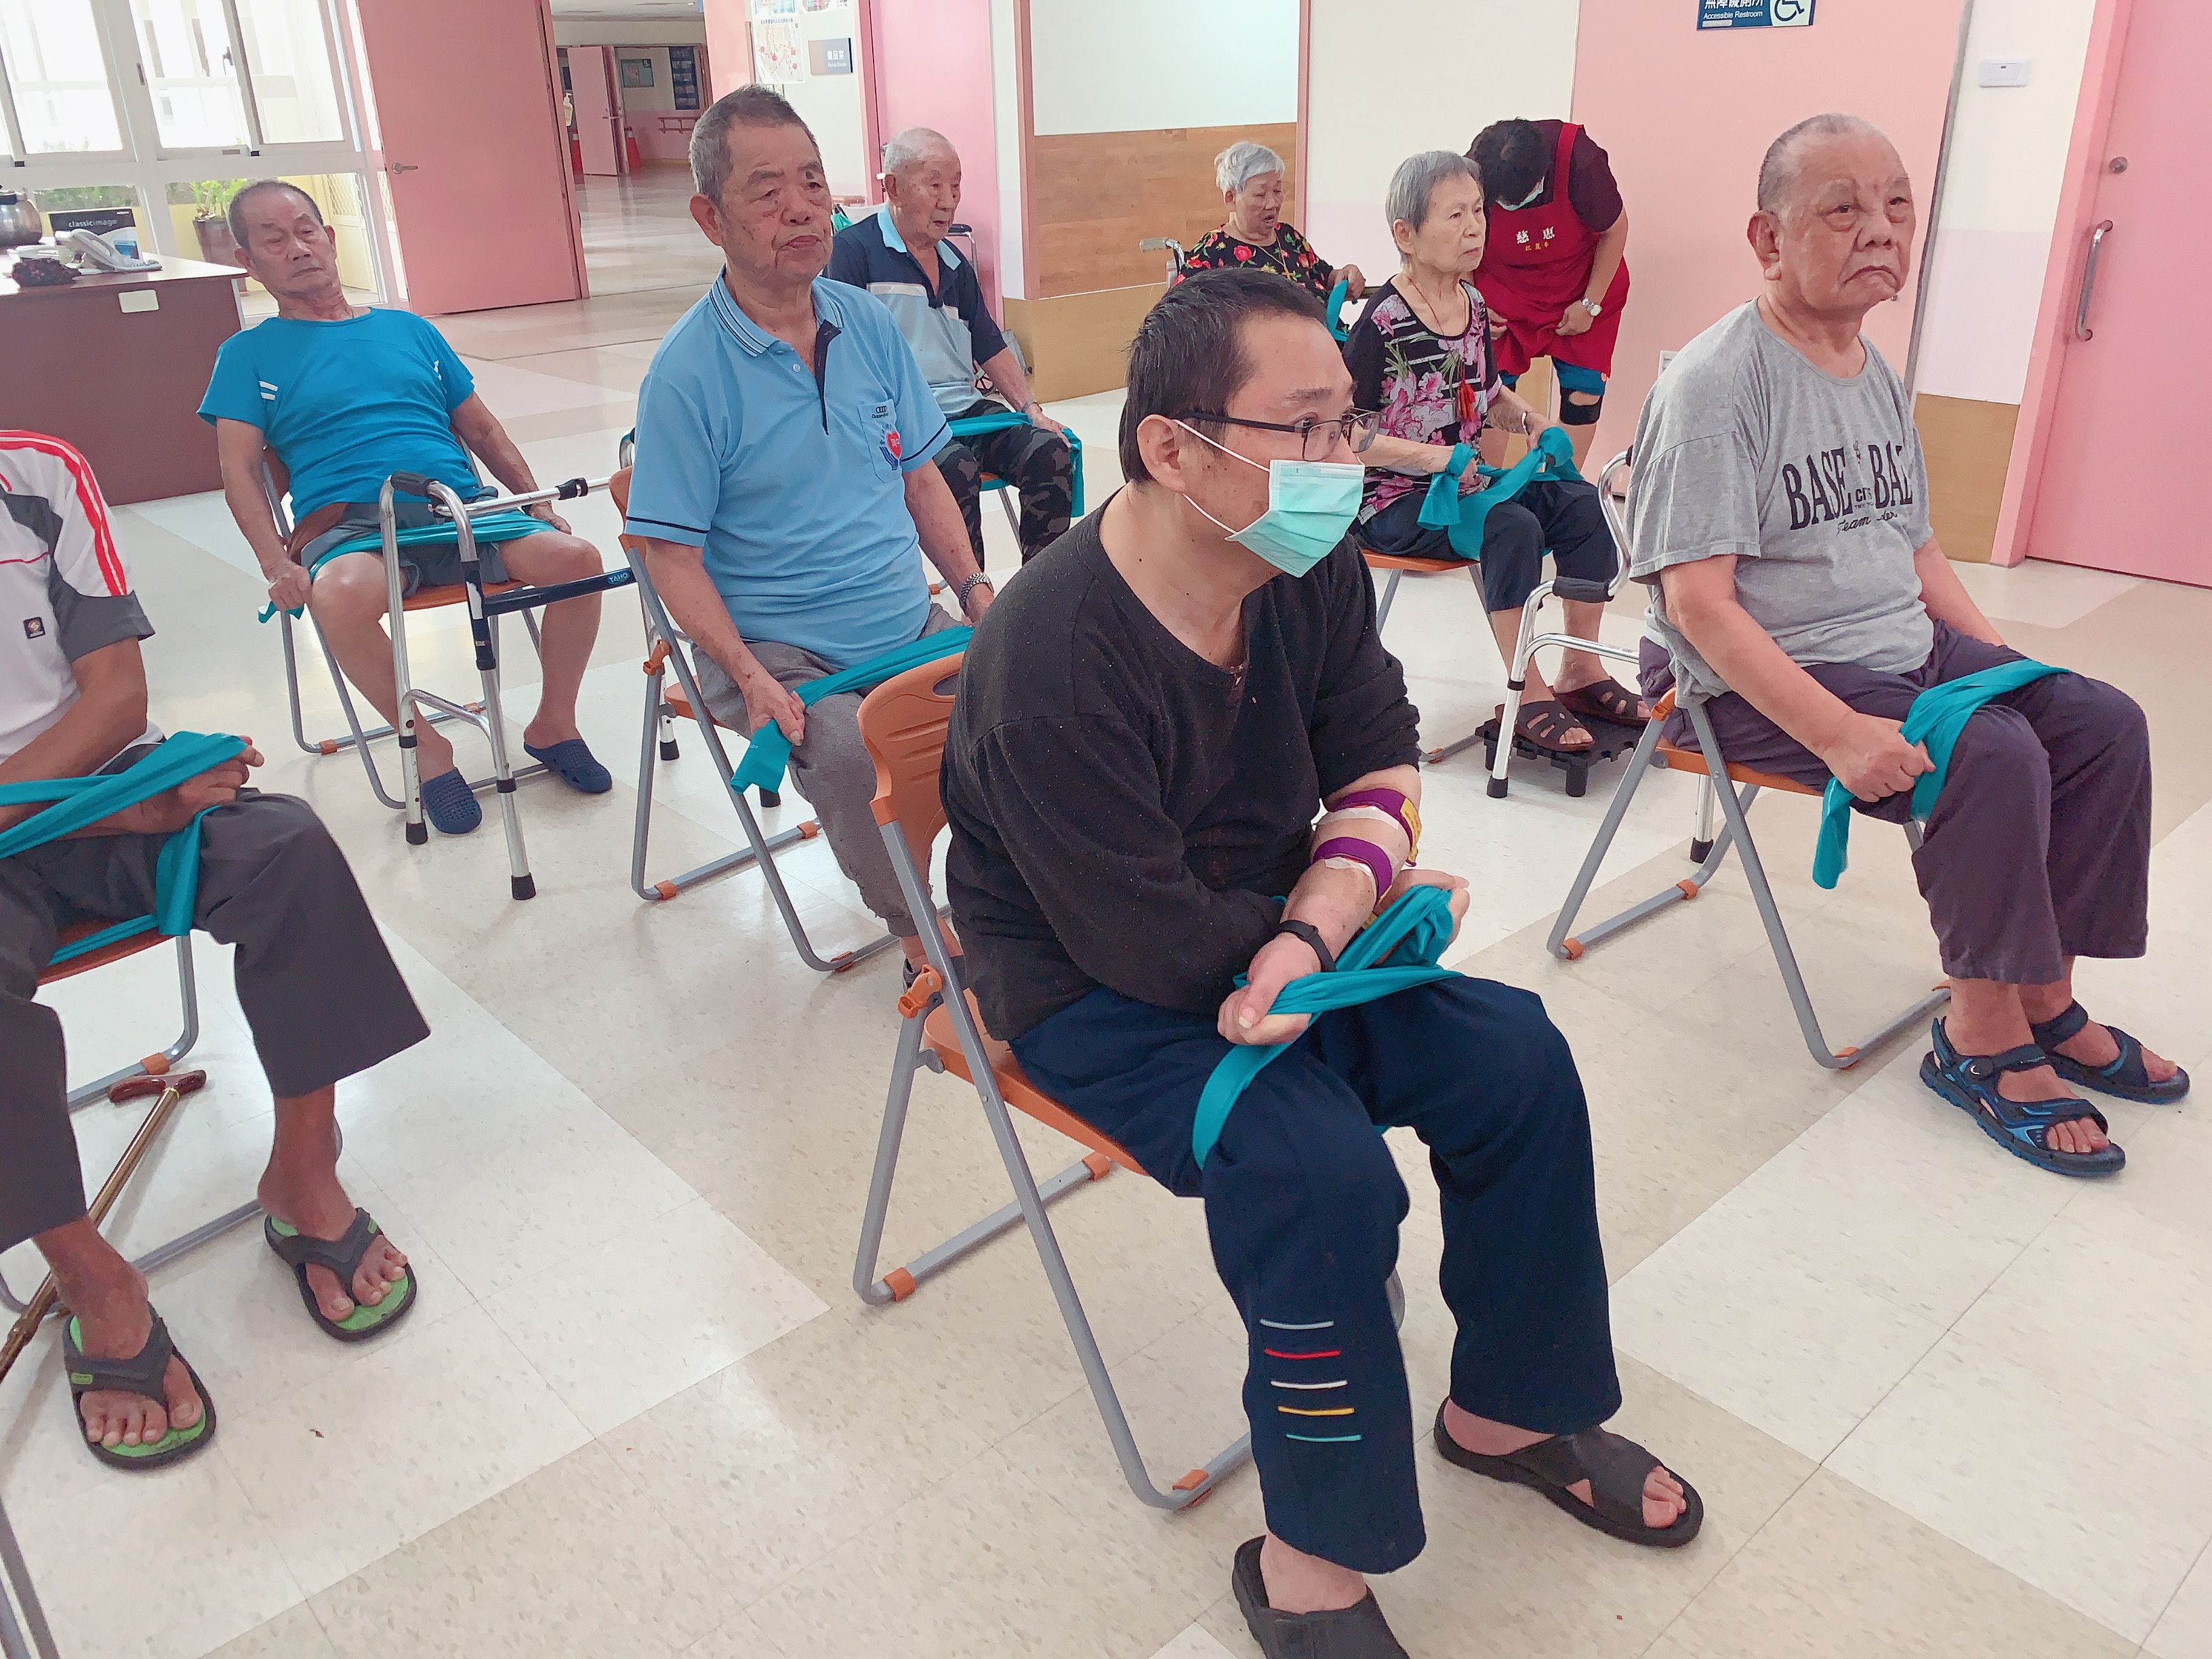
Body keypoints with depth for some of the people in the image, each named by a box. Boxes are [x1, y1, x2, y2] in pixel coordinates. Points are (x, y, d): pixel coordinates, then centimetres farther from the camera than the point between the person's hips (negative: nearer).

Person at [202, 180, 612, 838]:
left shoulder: (409, 330, 24)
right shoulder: (248, 355, 15)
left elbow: (480, 427, 24)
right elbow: (239, 472, 5)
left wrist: (536, 502, 7)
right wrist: (276, 563, -13)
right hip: (350, 525, -2)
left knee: (577, 558, -26)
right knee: (340, 597, -40)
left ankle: (553, 725, -5)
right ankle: (428, 746, -16)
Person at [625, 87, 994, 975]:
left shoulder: (869, 321, 7)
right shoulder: (687, 373, -10)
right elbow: (673, 554, -9)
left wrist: (974, 587, 0)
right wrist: (750, 677, -22)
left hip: (910, 625, 5)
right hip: (780, 651, -5)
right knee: (856, 754, -33)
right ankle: (921, 935, -7)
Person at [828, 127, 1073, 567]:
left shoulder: (954, 262, 21)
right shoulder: (855, 248, -3)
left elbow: (991, 347, 25)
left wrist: (1031, 409, 11)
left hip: (966, 407, 7)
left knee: (1051, 451, -16)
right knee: (957, 468, -35)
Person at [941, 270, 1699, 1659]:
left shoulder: (1315, 572, -8)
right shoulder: (1053, 668, -31)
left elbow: (1380, 773, -1)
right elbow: (1162, 947, -27)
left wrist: (1310, 932, -23)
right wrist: (1380, 904, -12)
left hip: (1268, 938, 7)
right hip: (1093, 996, -7)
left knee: (1518, 1061, -4)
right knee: (1324, 1169, -27)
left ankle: (1508, 1408, 19)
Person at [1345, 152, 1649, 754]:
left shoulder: (1473, 303, 8)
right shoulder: (1382, 323, -16)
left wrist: (1533, 422, 5)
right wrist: (1436, 458, -28)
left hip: (1466, 483, 8)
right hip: (1395, 502, -8)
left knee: (1580, 502, -10)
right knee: (1513, 525, -30)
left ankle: (1580, 670, -2)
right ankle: (1528, 698, -20)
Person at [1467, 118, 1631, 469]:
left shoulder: (1580, 160, -29)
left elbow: (1616, 229, -12)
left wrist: (1590, 304, -10)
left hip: (1582, 292, 0)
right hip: (1503, 299, 0)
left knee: (1584, 393, -3)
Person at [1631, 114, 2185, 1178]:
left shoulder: (1875, 371, 11)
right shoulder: (1716, 383, -17)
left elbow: (1912, 546, 21)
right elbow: (1698, 602, -24)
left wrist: (2007, 661, 8)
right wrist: (1841, 736, -30)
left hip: (1908, 645, 9)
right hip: (1761, 682, -9)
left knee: (2104, 724, -2)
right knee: (1994, 758, -25)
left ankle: (2046, 1002, 8)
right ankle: (1983, 1034, -7)